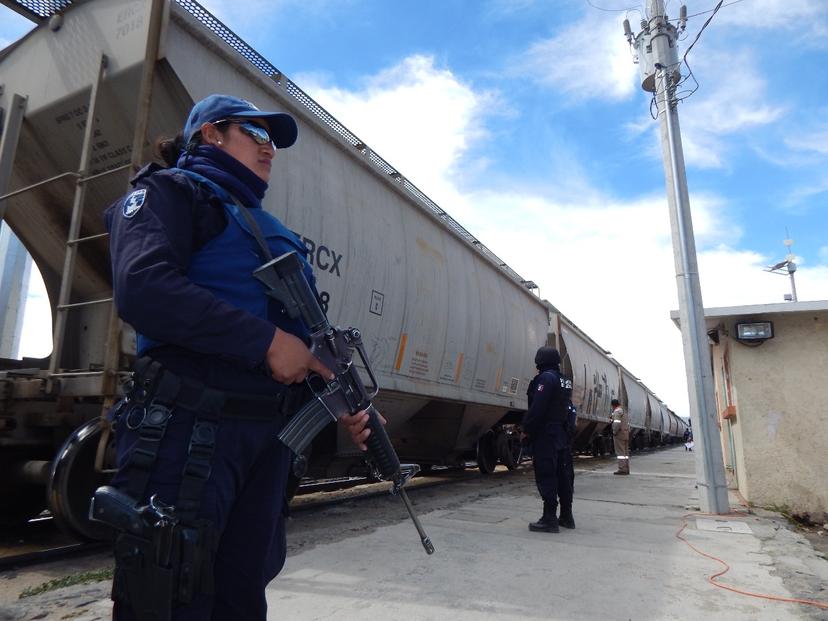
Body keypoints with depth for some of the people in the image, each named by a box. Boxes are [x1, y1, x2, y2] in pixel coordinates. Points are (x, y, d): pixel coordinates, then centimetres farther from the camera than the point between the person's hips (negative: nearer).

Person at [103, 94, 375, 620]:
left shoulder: (272, 230, 22)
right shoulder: (171, 190, 1)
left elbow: (301, 335, 20)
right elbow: (143, 287, -19)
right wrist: (267, 340, -19)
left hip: (270, 435, 7)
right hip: (187, 428, -7)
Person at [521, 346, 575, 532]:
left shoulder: (546, 378, -13)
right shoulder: (565, 381, 14)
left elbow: (537, 408, -19)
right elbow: (566, 408, 16)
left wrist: (526, 429, -13)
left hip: (545, 435, -9)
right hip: (562, 434, 9)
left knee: (546, 476, -5)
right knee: (563, 474, 13)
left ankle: (549, 519, -3)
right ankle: (566, 516, 22)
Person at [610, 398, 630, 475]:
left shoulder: (617, 411, -11)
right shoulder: (625, 412, 18)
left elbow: (617, 423, -23)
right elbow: (627, 425, 20)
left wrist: (614, 432, -14)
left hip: (619, 433, -9)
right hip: (626, 434, 9)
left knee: (620, 452, -10)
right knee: (625, 452, 7)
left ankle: (622, 469, -14)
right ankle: (626, 469, 5)